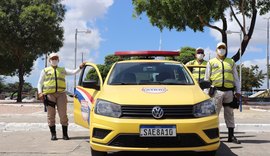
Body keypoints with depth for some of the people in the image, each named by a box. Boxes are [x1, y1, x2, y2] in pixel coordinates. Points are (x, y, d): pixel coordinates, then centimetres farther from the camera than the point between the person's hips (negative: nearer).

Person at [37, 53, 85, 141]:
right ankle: (53, 134, 10)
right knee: (51, 115, 1)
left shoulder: (62, 70, 20)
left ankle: (65, 134, 6)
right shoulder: (45, 70, 17)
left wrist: (80, 68, -9)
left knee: (63, 114, -2)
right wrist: (40, 92, -1)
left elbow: (73, 72, 9)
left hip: (61, 94, 1)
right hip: (49, 94, -1)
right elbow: (40, 83, 14)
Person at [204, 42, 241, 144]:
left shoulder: (231, 62, 19)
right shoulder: (211, 62, 12)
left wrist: (238, 91, 8)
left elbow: (236, 77, 17)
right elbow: (206, 79, 10)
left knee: (229, 114, 6)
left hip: (229, 91, 2)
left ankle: (231, 135, 12)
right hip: (216, 91, -2)